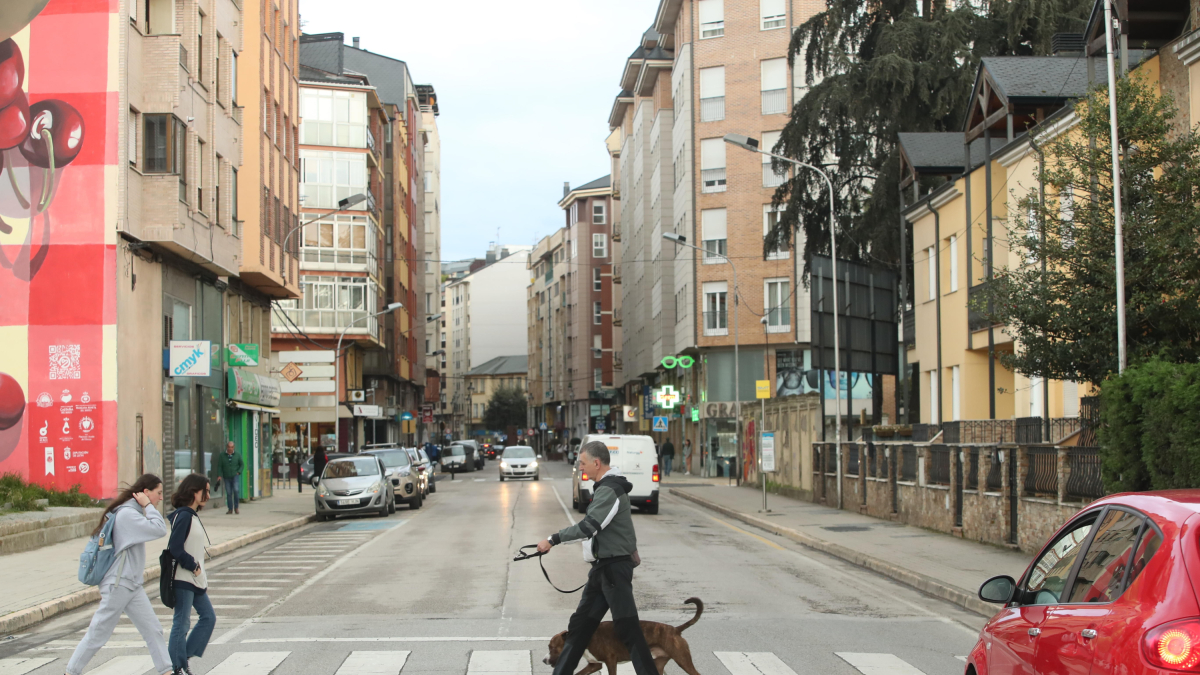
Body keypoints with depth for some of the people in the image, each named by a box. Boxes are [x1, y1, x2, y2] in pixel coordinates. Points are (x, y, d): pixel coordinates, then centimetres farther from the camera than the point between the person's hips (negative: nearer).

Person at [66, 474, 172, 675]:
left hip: (132, 584, 9)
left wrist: (138, 570, 7)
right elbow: (159, 529, -27)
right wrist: (148, 506, -16)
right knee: (98, 634, 2)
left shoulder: (132, 512, 11)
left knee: (153, 630, 6)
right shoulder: (127, 514, -19)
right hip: (119, 584, -9)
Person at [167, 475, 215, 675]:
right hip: (183, 579, -10)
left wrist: (200, 573, 14)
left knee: (208, 617, 11)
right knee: (182, 623, -2)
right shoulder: (183, 516, -15)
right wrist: (193, 566, -14)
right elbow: (175, 549, -21)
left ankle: (182, 658, 17)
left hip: (196, 579, 10)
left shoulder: (192, 516, 14)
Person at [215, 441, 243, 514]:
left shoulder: (237, 455, 7)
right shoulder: (222, 456, 6)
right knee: (228, 493, 2)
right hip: (227, 477, 1)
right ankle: (230, 509, 10)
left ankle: (236, 507, -4)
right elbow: (219, 466, 6)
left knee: (236, 490, -18)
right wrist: (219, 475, -7)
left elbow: (242, 465, 12)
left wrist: (238, 472, -4)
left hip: (235, 476, -1)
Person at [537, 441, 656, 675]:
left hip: (614, 567, -10)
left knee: (627, 629, -9)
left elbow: (588, 526, -27)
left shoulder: (609, 490, -18)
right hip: (604, 566, 10)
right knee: (580, 625, 14)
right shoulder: (605, 487, 14)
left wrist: (553, 539, -21)